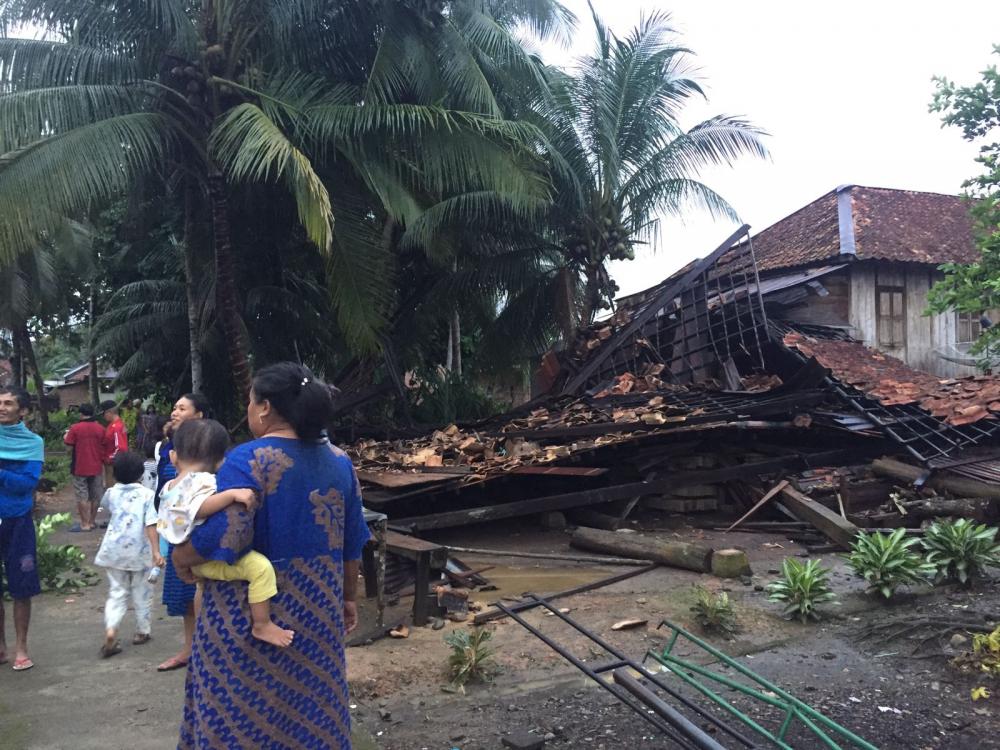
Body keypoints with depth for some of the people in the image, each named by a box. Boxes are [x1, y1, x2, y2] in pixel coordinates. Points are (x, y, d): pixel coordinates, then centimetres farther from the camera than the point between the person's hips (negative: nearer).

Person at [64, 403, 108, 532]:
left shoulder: (75, 428, -11)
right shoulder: (100, 428, -2)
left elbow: (68, 443, -5)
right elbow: (104, 447, 3)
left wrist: (66, 435, 15)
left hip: (80, 468, -3)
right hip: (96, 467, 4)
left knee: (82, 496, 2)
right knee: (95, 496, 12)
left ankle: (85, 524, 2)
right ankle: (92, 521, 19)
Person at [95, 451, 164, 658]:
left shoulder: (111, 493, 4)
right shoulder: (147, 494, -7)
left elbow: (105, 506, 29)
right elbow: (151, 525, -16)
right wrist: (156, 551, -17)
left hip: (114, 551, 2)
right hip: (139, 552, -2)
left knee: (116, 593, 7)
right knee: (141, 593, 13)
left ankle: (110, 631, -12)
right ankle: (142, 631, 22)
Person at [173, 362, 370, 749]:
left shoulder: (248, 461, -17)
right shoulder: (338, 461, 2)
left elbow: (221, 536, -24)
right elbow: (351, 543, 8)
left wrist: (180, 558, -5)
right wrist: (349, 597, 19)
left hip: (251, 610, -5)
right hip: (318, 607, 5)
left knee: (242, 711, 10)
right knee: (312, 706, 17)